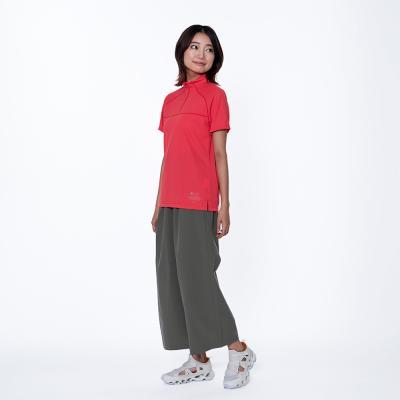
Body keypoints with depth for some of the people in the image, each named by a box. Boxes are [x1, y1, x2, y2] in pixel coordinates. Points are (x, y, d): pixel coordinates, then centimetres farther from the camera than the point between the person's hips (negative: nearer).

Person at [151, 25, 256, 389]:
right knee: (173, 280, 7)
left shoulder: (215, 95, -1)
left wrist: (225, 205, -9)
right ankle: (198, 362, 18)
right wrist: (158, 206, 15)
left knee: (197, 277, -5)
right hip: (170, 204, 7)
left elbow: (220, 154, -5)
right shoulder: (171, 100, 17)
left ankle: (239, 351, 12)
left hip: (198, 203, -7)